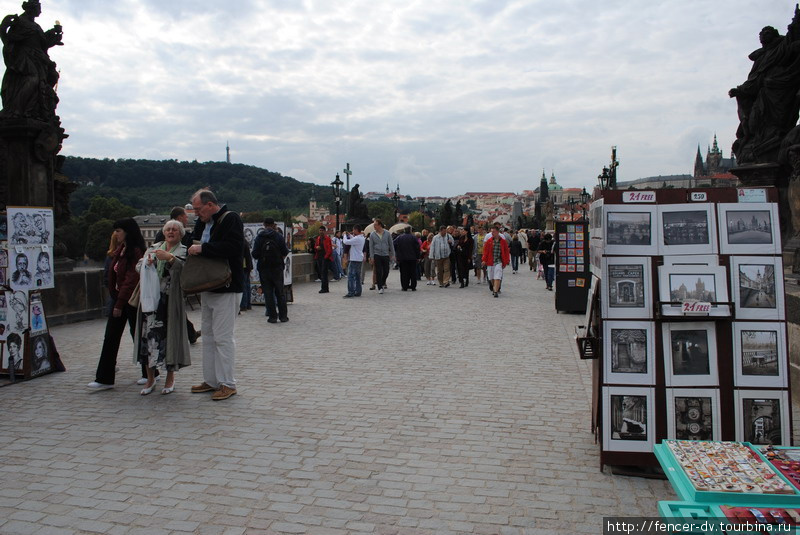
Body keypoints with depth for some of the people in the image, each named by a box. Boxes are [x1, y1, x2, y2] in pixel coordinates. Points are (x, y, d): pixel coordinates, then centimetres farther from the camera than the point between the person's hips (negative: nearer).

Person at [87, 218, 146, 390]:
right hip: (119, 298, 9)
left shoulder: (136, 251, -16)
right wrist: (115, 297, 8)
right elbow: (114, 275, 16)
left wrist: (119, 304, -19)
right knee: (110, 337, 6)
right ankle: (104, 378, 9)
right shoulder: (121, 250, 12)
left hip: (131, 300, -9)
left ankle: (150, 374, 18)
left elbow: (131, 279, -20)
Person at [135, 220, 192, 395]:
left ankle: (170, 378, 14)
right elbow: (138, 267, 12)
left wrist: (169, 258, -26)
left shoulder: (184, 251, 5)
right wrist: (147, 262, -8)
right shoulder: (154, 248, 18)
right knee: (148, 335, 2)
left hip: (171, 300, -3)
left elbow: (184, 268, -13)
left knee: (169, 334, -1)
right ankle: (150, 379, 14)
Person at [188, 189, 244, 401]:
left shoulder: (231, 219, -12)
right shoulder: (203, 222, 16)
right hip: (208, 288, 10)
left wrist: (202, 249, -19)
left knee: (223, 336, -7)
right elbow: (196, 242, 26)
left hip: (226, 288, -10)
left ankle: (228, 384, 1)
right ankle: (211, 381, 23)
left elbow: (233, 247, -25)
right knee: (208, 335, 14)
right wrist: (192, 248, 4)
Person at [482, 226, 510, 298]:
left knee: (497, 278, -12)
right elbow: (485, 251, 6)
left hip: (498, 262, -2)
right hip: (490, 262, 2)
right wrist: (484, 260, 0)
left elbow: (506, 252, 7)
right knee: (491, 278, 10)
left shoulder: (503, 242, 2)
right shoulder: (489, 241, 4)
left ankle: (496, 291, -13)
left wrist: (506, 262, 5)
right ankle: (494, 289, 30)